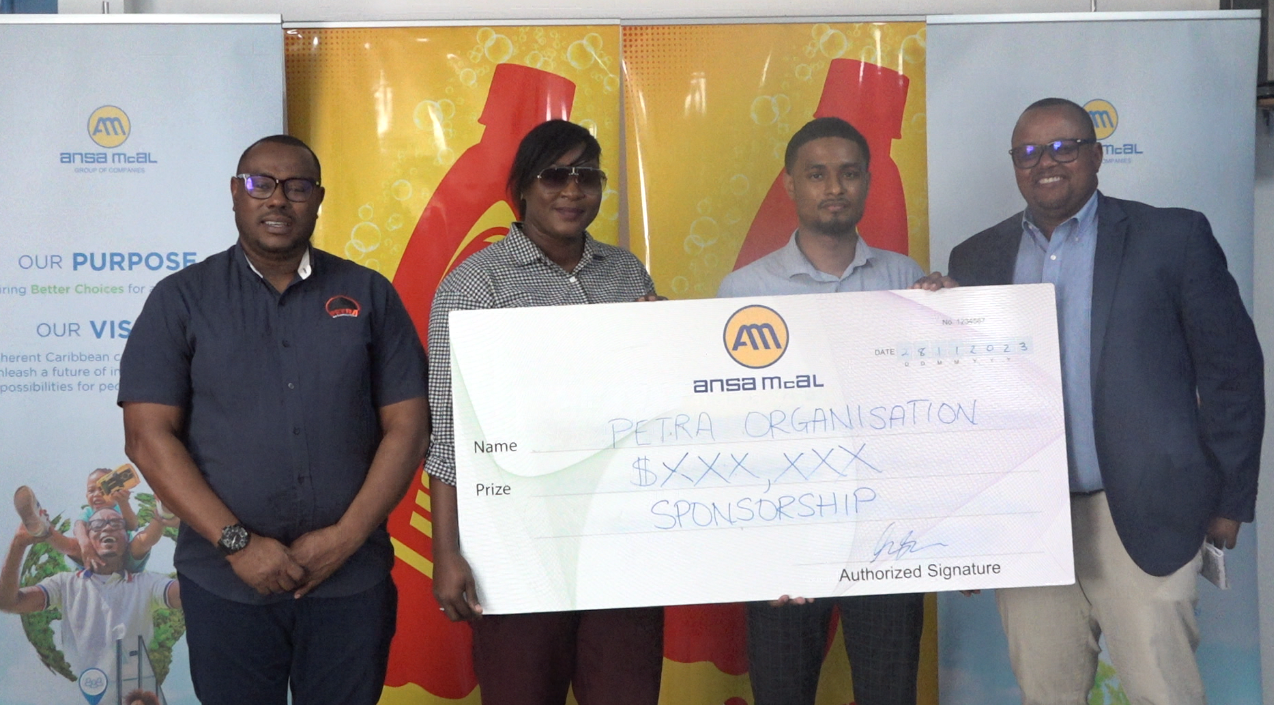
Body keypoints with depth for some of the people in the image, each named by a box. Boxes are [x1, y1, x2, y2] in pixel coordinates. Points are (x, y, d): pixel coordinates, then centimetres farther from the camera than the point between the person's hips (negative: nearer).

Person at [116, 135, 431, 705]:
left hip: (352, 580, 1)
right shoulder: (181, 299, 2)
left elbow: (407, 428, 1)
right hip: (225, 584, -1)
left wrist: (346, 537, -9)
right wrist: (237, 543, -12)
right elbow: (148, 435, -4)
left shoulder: (368, 295, 5)